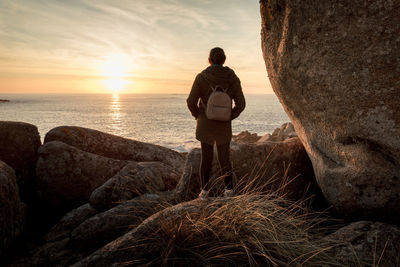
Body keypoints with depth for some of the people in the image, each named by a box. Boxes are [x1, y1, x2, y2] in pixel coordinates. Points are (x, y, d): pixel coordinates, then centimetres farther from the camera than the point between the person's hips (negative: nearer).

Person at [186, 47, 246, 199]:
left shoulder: (201, 77, -10)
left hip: (205, 124, -1)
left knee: (206, 156, 11)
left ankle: (204, 190, 14)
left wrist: (197, 115, 7)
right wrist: (230, 117, 9)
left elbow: (191, 102, -11)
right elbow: (241, 104, -5)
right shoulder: (233, 78, -4)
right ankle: (229, 190, 16)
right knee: (225, 157, 14)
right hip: (224, 126, 1)